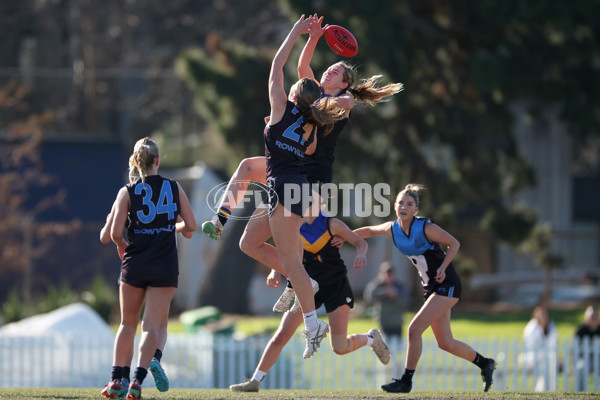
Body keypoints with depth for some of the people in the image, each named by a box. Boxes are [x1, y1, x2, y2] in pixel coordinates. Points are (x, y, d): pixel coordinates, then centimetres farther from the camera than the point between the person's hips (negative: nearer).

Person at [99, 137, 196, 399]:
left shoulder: (127, 192, -3)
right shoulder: (174, 188, 2)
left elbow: (113, 234, -10)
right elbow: (190, 226, 3)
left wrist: (121, 245, 12)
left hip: (134, 265, 0)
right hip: (165, 267, 0)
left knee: (128, 324, 16)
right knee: (153, 326, 0)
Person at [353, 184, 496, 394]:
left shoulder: (425, 228, -19)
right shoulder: (392, 229, 0)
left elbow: (454, 243, -10)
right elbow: (369, 231, 18)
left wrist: (442, 268, -20)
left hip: (447, 285, -7)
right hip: (432, 288, 7)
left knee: (414, 329, -15)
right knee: (445, 343, 11)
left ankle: (406, 382, -6)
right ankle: (485, 364, 31)